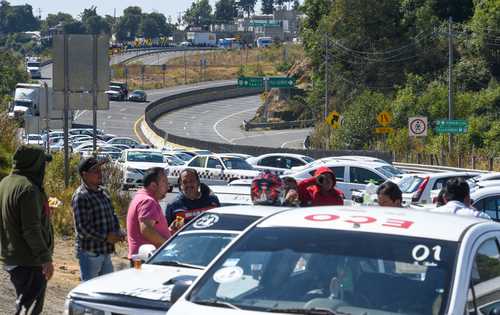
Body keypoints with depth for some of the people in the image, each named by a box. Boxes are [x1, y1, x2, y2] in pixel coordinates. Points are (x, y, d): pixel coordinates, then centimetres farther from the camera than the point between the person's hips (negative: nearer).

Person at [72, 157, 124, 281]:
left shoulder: (102, 193, 14)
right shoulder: (81, 196, -15)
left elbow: (112, 215, 22)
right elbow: (82, 228, -20)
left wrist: (117, 233, 3)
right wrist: (106, 237, -18)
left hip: (105, 251, 9)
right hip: (90, 253, -9)